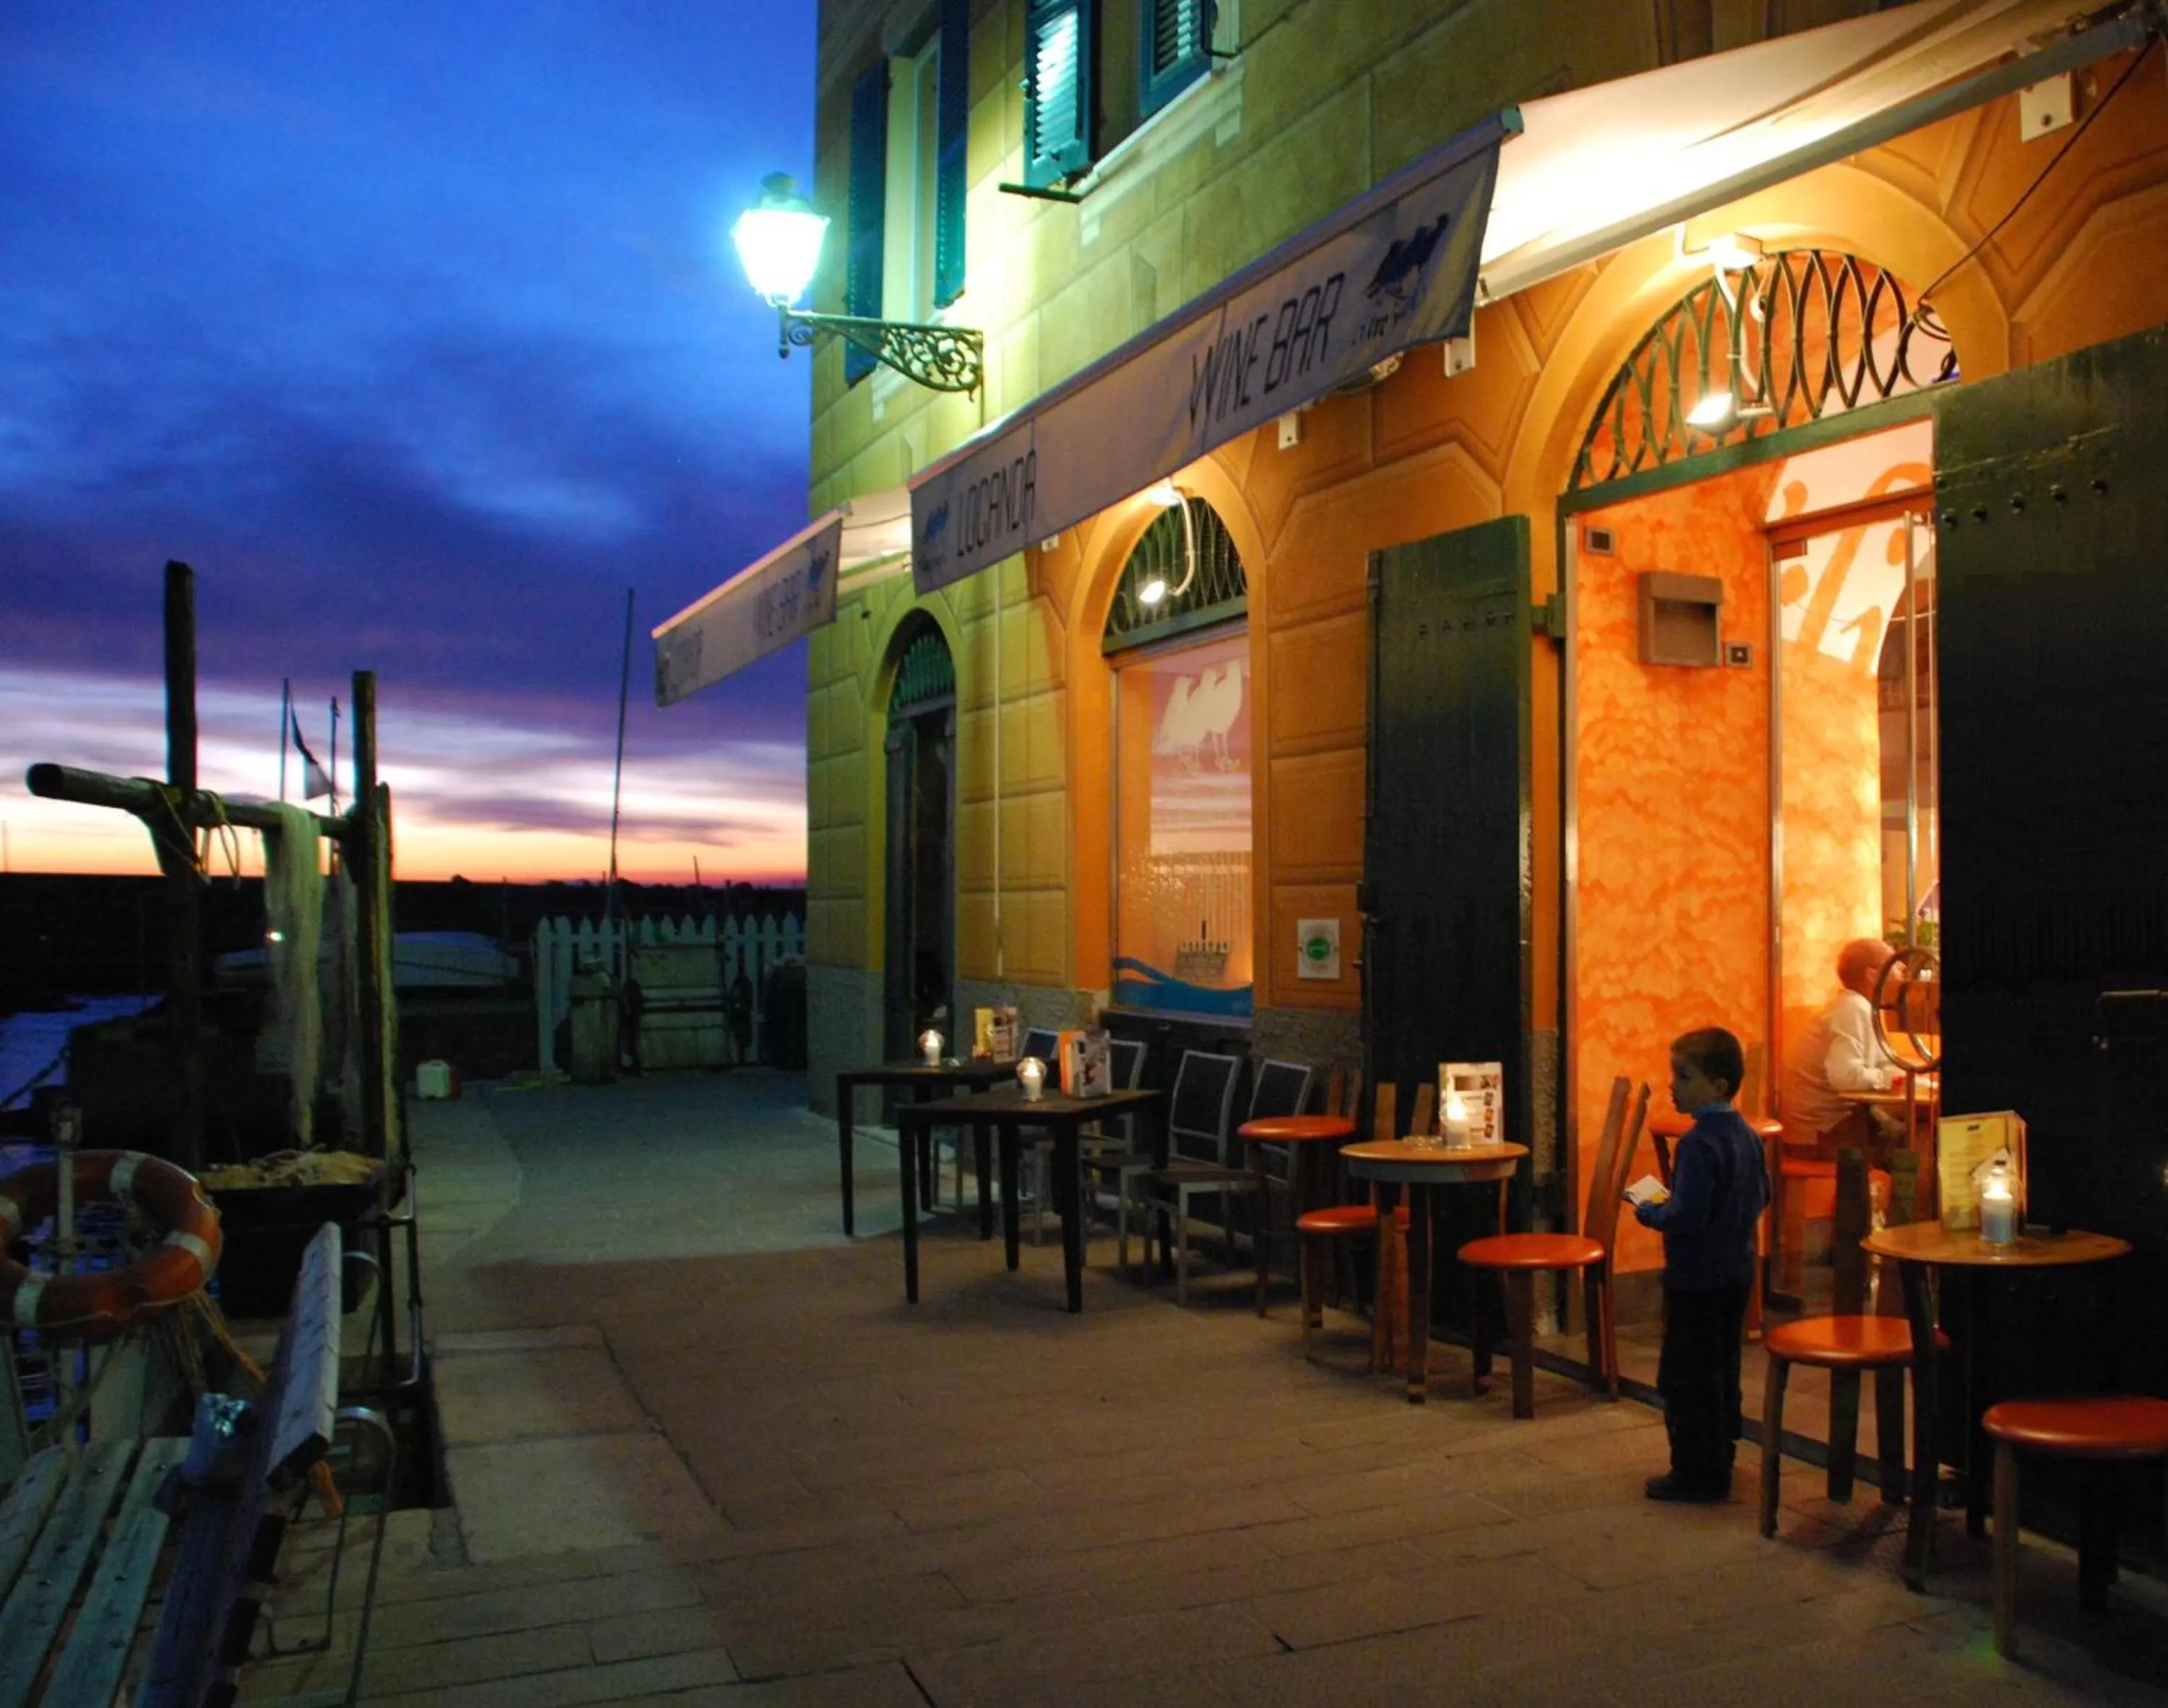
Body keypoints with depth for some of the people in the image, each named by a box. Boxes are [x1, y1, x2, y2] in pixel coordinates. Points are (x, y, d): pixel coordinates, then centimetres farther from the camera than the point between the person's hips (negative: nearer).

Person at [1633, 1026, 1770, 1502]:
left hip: (1697, 1279, -9)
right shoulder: (1746, 1135, 4)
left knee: (1686, 1378, 2)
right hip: (1737, 1271, 9)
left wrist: (1646, 1212, -12)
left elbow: (1686, 1217, -28)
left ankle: (1696, 1472, 9)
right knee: (1722, 1371, 19)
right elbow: (1761, 1196, 16)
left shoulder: (1698, 1143, -24)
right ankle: (1719, 1459, 30)